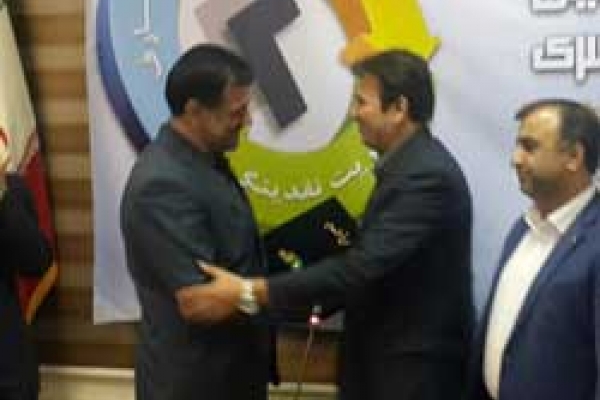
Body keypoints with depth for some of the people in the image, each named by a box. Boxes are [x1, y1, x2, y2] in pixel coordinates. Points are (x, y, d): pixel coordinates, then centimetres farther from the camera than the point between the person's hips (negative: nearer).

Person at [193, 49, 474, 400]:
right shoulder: (412, 163, 8)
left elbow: (361, 268, -29)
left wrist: (249, 292, -29)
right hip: (394, 356, 9)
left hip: (416, 366, -9)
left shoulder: (428, 176, -24)